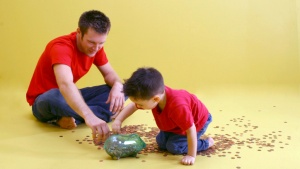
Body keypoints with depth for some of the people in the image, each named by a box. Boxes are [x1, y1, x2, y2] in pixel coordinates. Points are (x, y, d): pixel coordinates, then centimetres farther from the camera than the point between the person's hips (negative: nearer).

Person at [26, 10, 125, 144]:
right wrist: (89, 116, -63)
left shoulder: (95, 46, -8)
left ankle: (70, 118, -22)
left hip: (72, 97, 7)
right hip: (44, 100, -7)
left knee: (121, 90, -11)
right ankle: (102, 112, -22)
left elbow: (109, 73, -1)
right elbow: (65, 85, -49)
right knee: (55, 98, -44)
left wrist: (117, 86, -26)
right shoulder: (61, 47, -32)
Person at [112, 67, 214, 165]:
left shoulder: (177, 106, -48)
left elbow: (191, 130, -39)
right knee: (161, 142, 6)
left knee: (174, 146, -15)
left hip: (198, 122, -7)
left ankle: (206, 143, 1)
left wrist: (191, 156, -35)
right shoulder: (156, 93, -26)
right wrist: (118, 120, -18)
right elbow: (133, 106, -8)